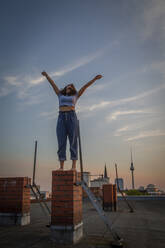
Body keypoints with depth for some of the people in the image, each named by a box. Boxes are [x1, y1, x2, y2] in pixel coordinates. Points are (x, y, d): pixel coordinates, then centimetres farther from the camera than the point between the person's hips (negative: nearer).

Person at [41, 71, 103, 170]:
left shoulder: (75, 96, 21)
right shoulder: (60, 95, 27)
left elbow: (85, 86, 16)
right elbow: (53, 84, 26)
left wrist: (94, 79, 13)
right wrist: (47, 75, 26)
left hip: (72, 117, -2)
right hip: (61, 118, 2)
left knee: (73, 142, -7)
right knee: (61, 143, -6)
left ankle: (74, 166, -8)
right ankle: (61, 167, -6)